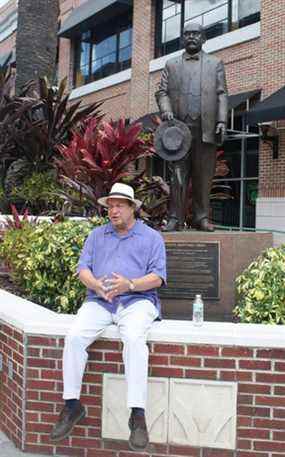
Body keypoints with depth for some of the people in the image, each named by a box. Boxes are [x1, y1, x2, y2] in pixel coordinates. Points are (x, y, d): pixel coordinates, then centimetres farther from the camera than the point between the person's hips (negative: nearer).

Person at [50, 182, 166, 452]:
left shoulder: (152, 237, 11)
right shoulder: (97, 235, 20)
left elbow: (158, 276, 0)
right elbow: (83, 268, 9)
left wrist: (130, 284, -19)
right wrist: (97, 285, -14)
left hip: (136, 301, -3)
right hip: (98, 301, 3)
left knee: (134, 339, -34)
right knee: (74, 337, -24)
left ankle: (137, 414, -30)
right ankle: (72, 405, -10)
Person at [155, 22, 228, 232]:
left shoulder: (215, 64, 17)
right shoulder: (172, 64, 20)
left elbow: (222, 95, 9)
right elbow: (162, 92, 12)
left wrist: (222, 120, -4)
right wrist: (166, 110, -8)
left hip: (206, 128, 0)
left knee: (203, 176, 0)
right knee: (178, 175, -3)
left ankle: (201, 218, 6)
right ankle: (176, 218, 0)